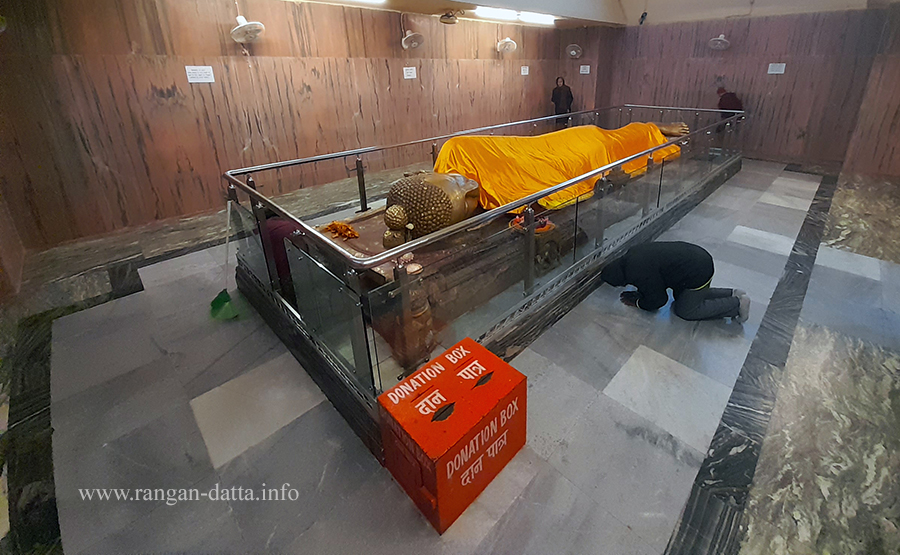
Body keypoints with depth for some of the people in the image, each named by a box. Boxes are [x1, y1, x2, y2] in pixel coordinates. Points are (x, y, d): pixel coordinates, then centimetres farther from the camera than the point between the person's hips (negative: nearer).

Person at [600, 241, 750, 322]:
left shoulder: (638, 274, -25)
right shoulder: (632, 254, 3)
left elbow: (658, 299, -11)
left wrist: (638, 302, 3)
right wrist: (638, 294, 10)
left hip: (698, 273, -10)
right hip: (698, 257, 10)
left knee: (684, 310, 9)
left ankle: (737, 304, 11)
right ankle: (732, 294, 24)